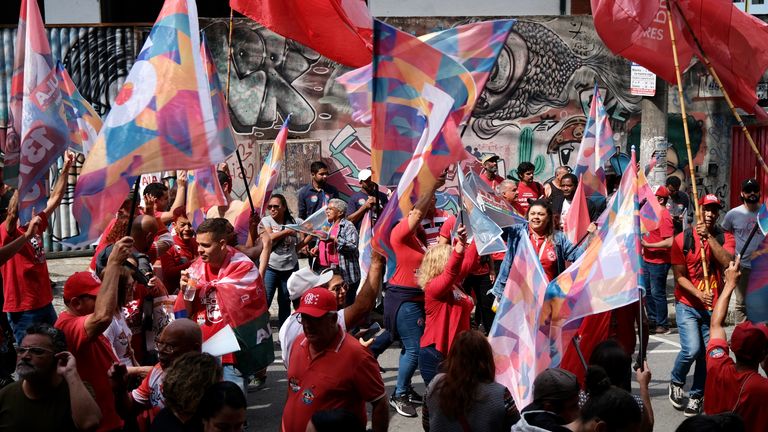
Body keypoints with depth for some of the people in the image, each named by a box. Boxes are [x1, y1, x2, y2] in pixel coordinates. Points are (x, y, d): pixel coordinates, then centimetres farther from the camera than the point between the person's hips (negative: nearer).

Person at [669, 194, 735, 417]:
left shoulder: (725, 238, 1)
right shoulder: (682, 239, -5)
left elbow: (727, 262, -19)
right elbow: (679, 276, -6)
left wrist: (709, 237, -26)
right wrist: (699, 294, -19)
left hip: (713, 306, 2)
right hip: (688, 305, -2)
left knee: (707, 353, 1)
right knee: (692, 349, -15)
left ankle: (696, 396, 20)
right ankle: (676, 383, 13)